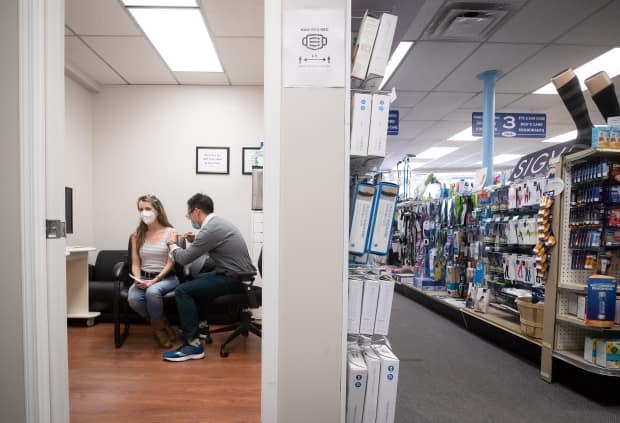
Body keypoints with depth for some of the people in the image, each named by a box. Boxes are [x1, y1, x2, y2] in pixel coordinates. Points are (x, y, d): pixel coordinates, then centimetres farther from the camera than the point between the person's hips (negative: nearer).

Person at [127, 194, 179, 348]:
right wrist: (138, 279, -13)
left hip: (166, 277, -3)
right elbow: (135, 263, 6)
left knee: (152, 292, -36)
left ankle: (158, 328, -8)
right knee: (133, 298, -29)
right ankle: (163, 326, -4)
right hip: (143, 277, 4)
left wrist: (154, 281, -19)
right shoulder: (136, 235, 8)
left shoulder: (171, 232, -4)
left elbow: (170, 263, -8)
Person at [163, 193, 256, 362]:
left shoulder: (210, 229, -20)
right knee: (194, 282, 26)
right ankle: (197, 326, 38)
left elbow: (184, 259, -13)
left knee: (182, 291, -12)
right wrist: (195, 241, 12)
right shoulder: (217, 222, 11)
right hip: (238, 274, 10)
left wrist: (172, 243, 6)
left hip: (235, 278, -10)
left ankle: (193, 345, -9)